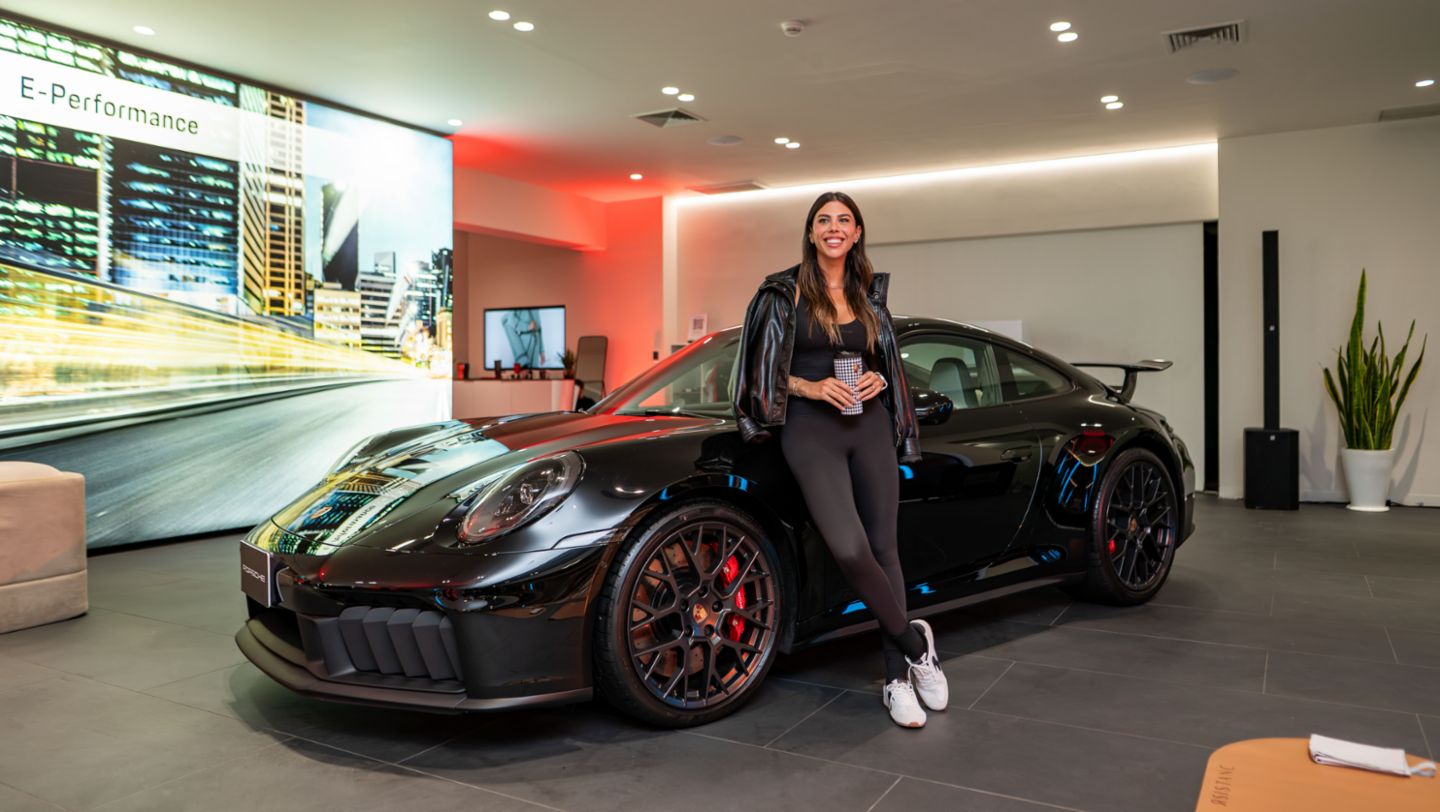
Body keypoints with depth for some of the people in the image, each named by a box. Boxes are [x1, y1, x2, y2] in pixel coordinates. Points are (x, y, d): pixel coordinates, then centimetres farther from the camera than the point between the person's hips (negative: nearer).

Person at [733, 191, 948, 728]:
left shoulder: (870, 293, 13)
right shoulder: (786, 292, 0)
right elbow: (766, 372, 0)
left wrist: (878, 380, 0)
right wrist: (810, 387, -15)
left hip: (870, 427, 4)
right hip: (810, 429, -4)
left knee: (884, 549, 4)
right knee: (850, 549, -20)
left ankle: (898, 679, 14)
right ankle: (916, 644, 3)